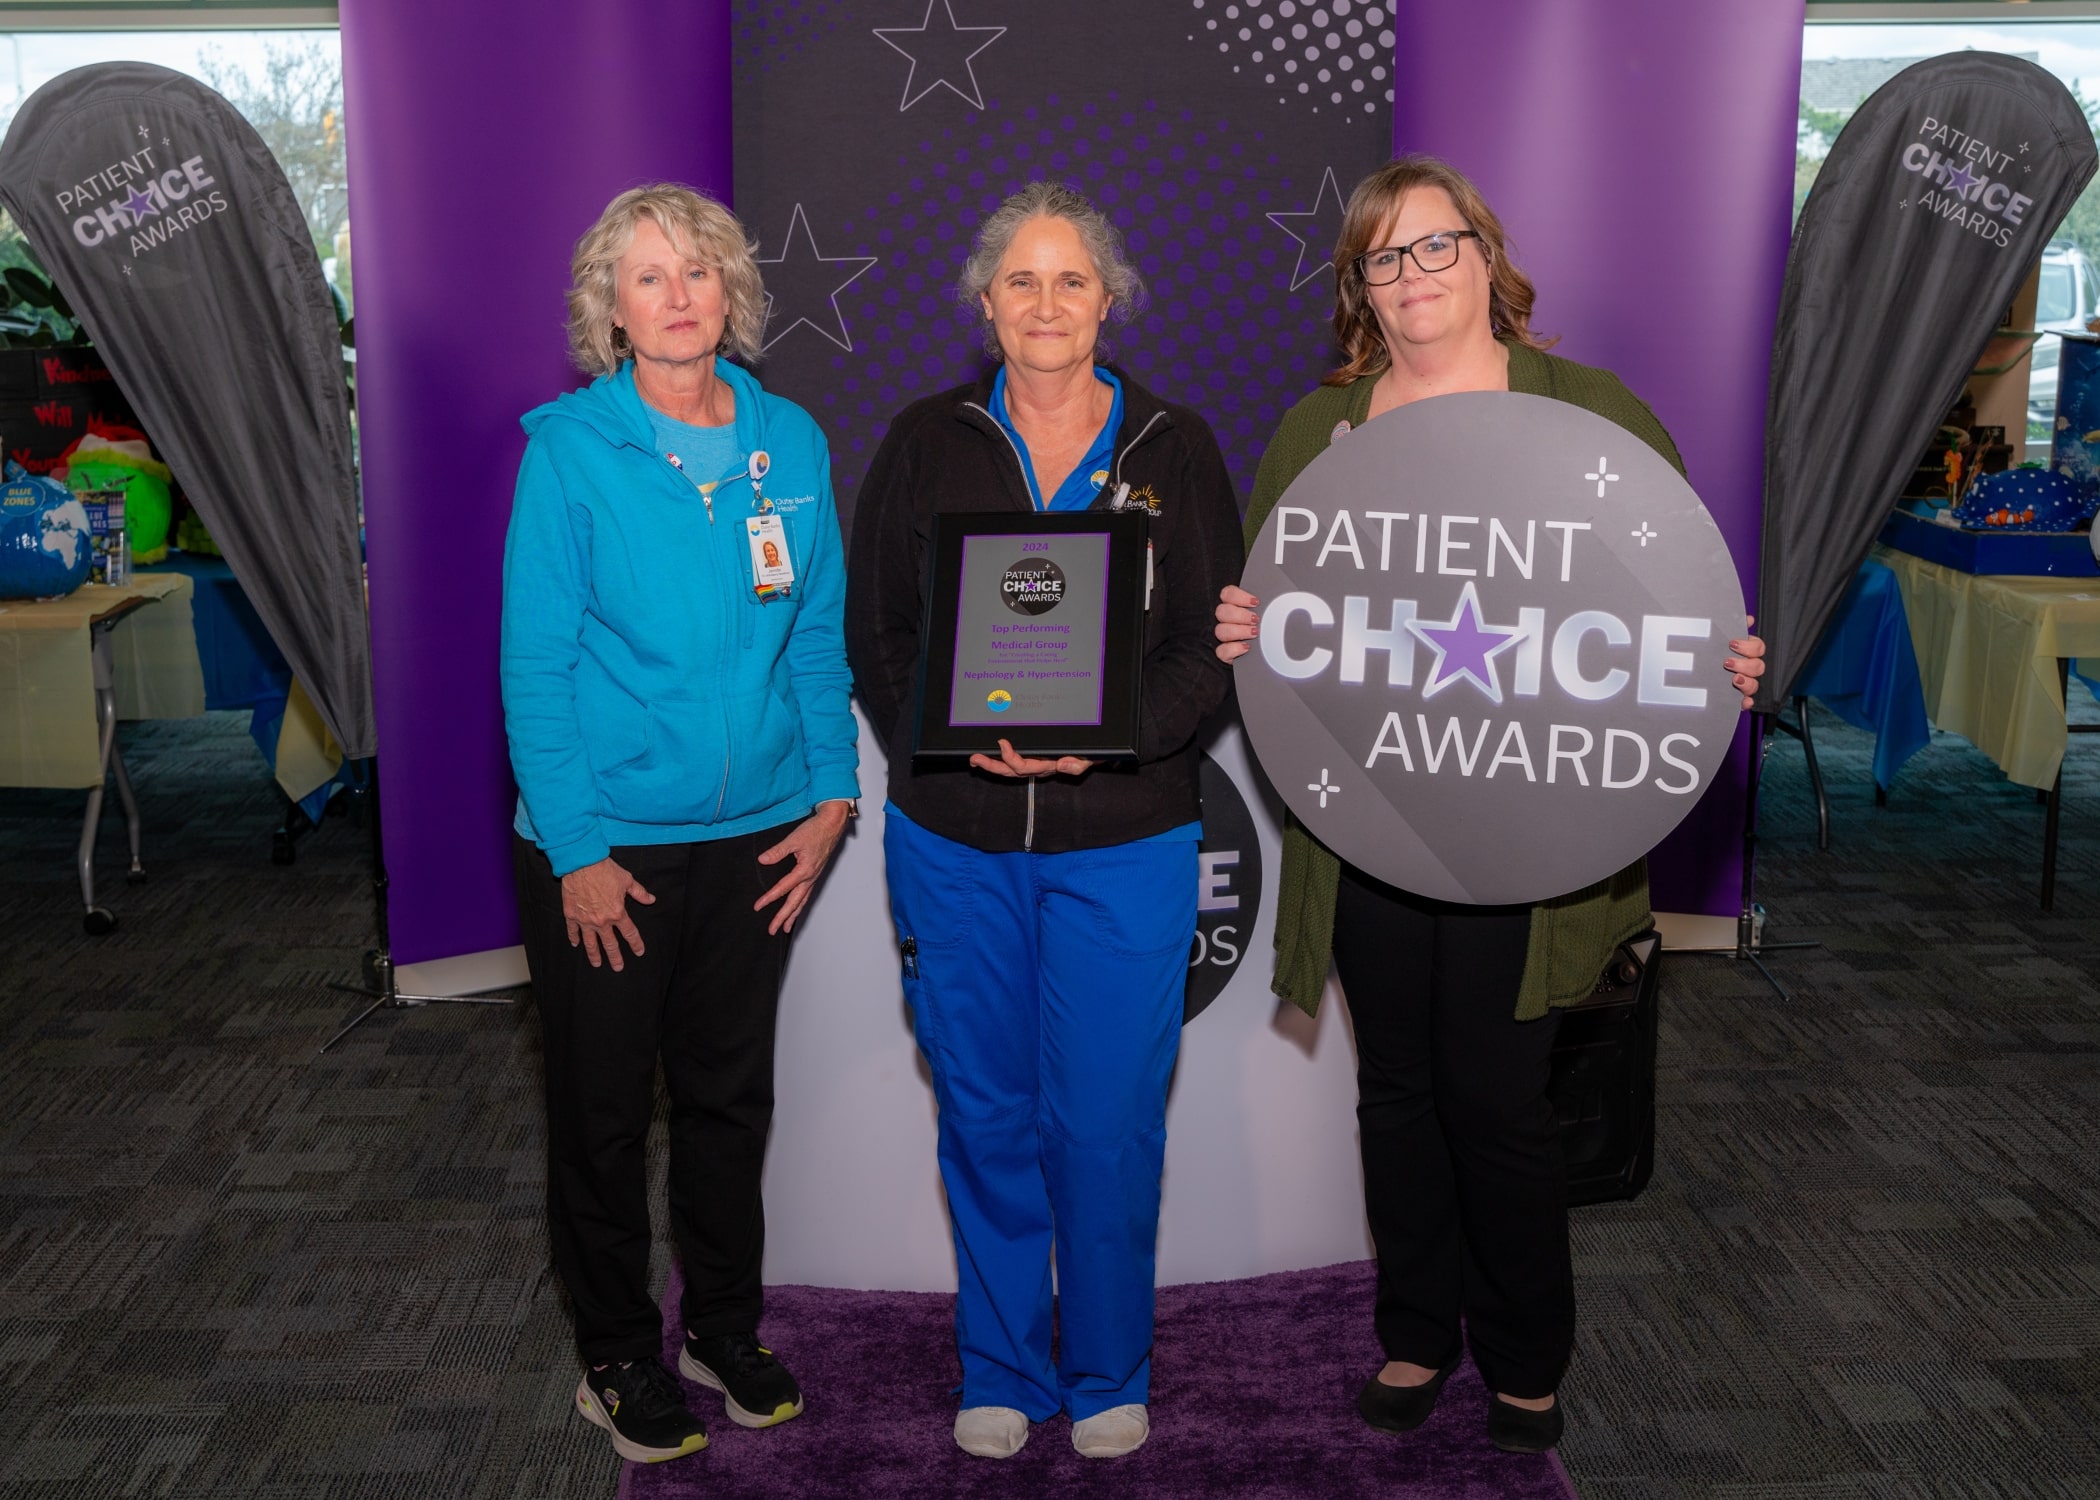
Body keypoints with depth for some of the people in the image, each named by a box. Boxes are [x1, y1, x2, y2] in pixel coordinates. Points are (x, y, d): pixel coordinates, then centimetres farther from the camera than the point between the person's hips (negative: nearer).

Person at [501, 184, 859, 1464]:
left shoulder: (791, 441, 3)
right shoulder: (568, 447, -9)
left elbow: (821, 633, 7)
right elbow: (534, 661, -10)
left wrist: (831, 792, 0)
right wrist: (577, 849, -14)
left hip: (755, 835, 4)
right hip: (605, 842, -3)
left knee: (732, 1093, 16)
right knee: (606, 1109, 10)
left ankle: (726, 1325, 36)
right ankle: (621, 1357, 29)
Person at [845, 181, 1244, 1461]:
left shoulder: (1175, 447, 3)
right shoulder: (928, 444, 5)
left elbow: (1215, 648, -1)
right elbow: (876, 634, 4)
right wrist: (956, 737, -14)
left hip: (1124, 840, -1)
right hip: (956, 838, 1)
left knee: (1109, 1120, 5)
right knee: (986, 1115, 11)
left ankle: (1109, 1376, 27)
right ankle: (1000, 1370, 30)